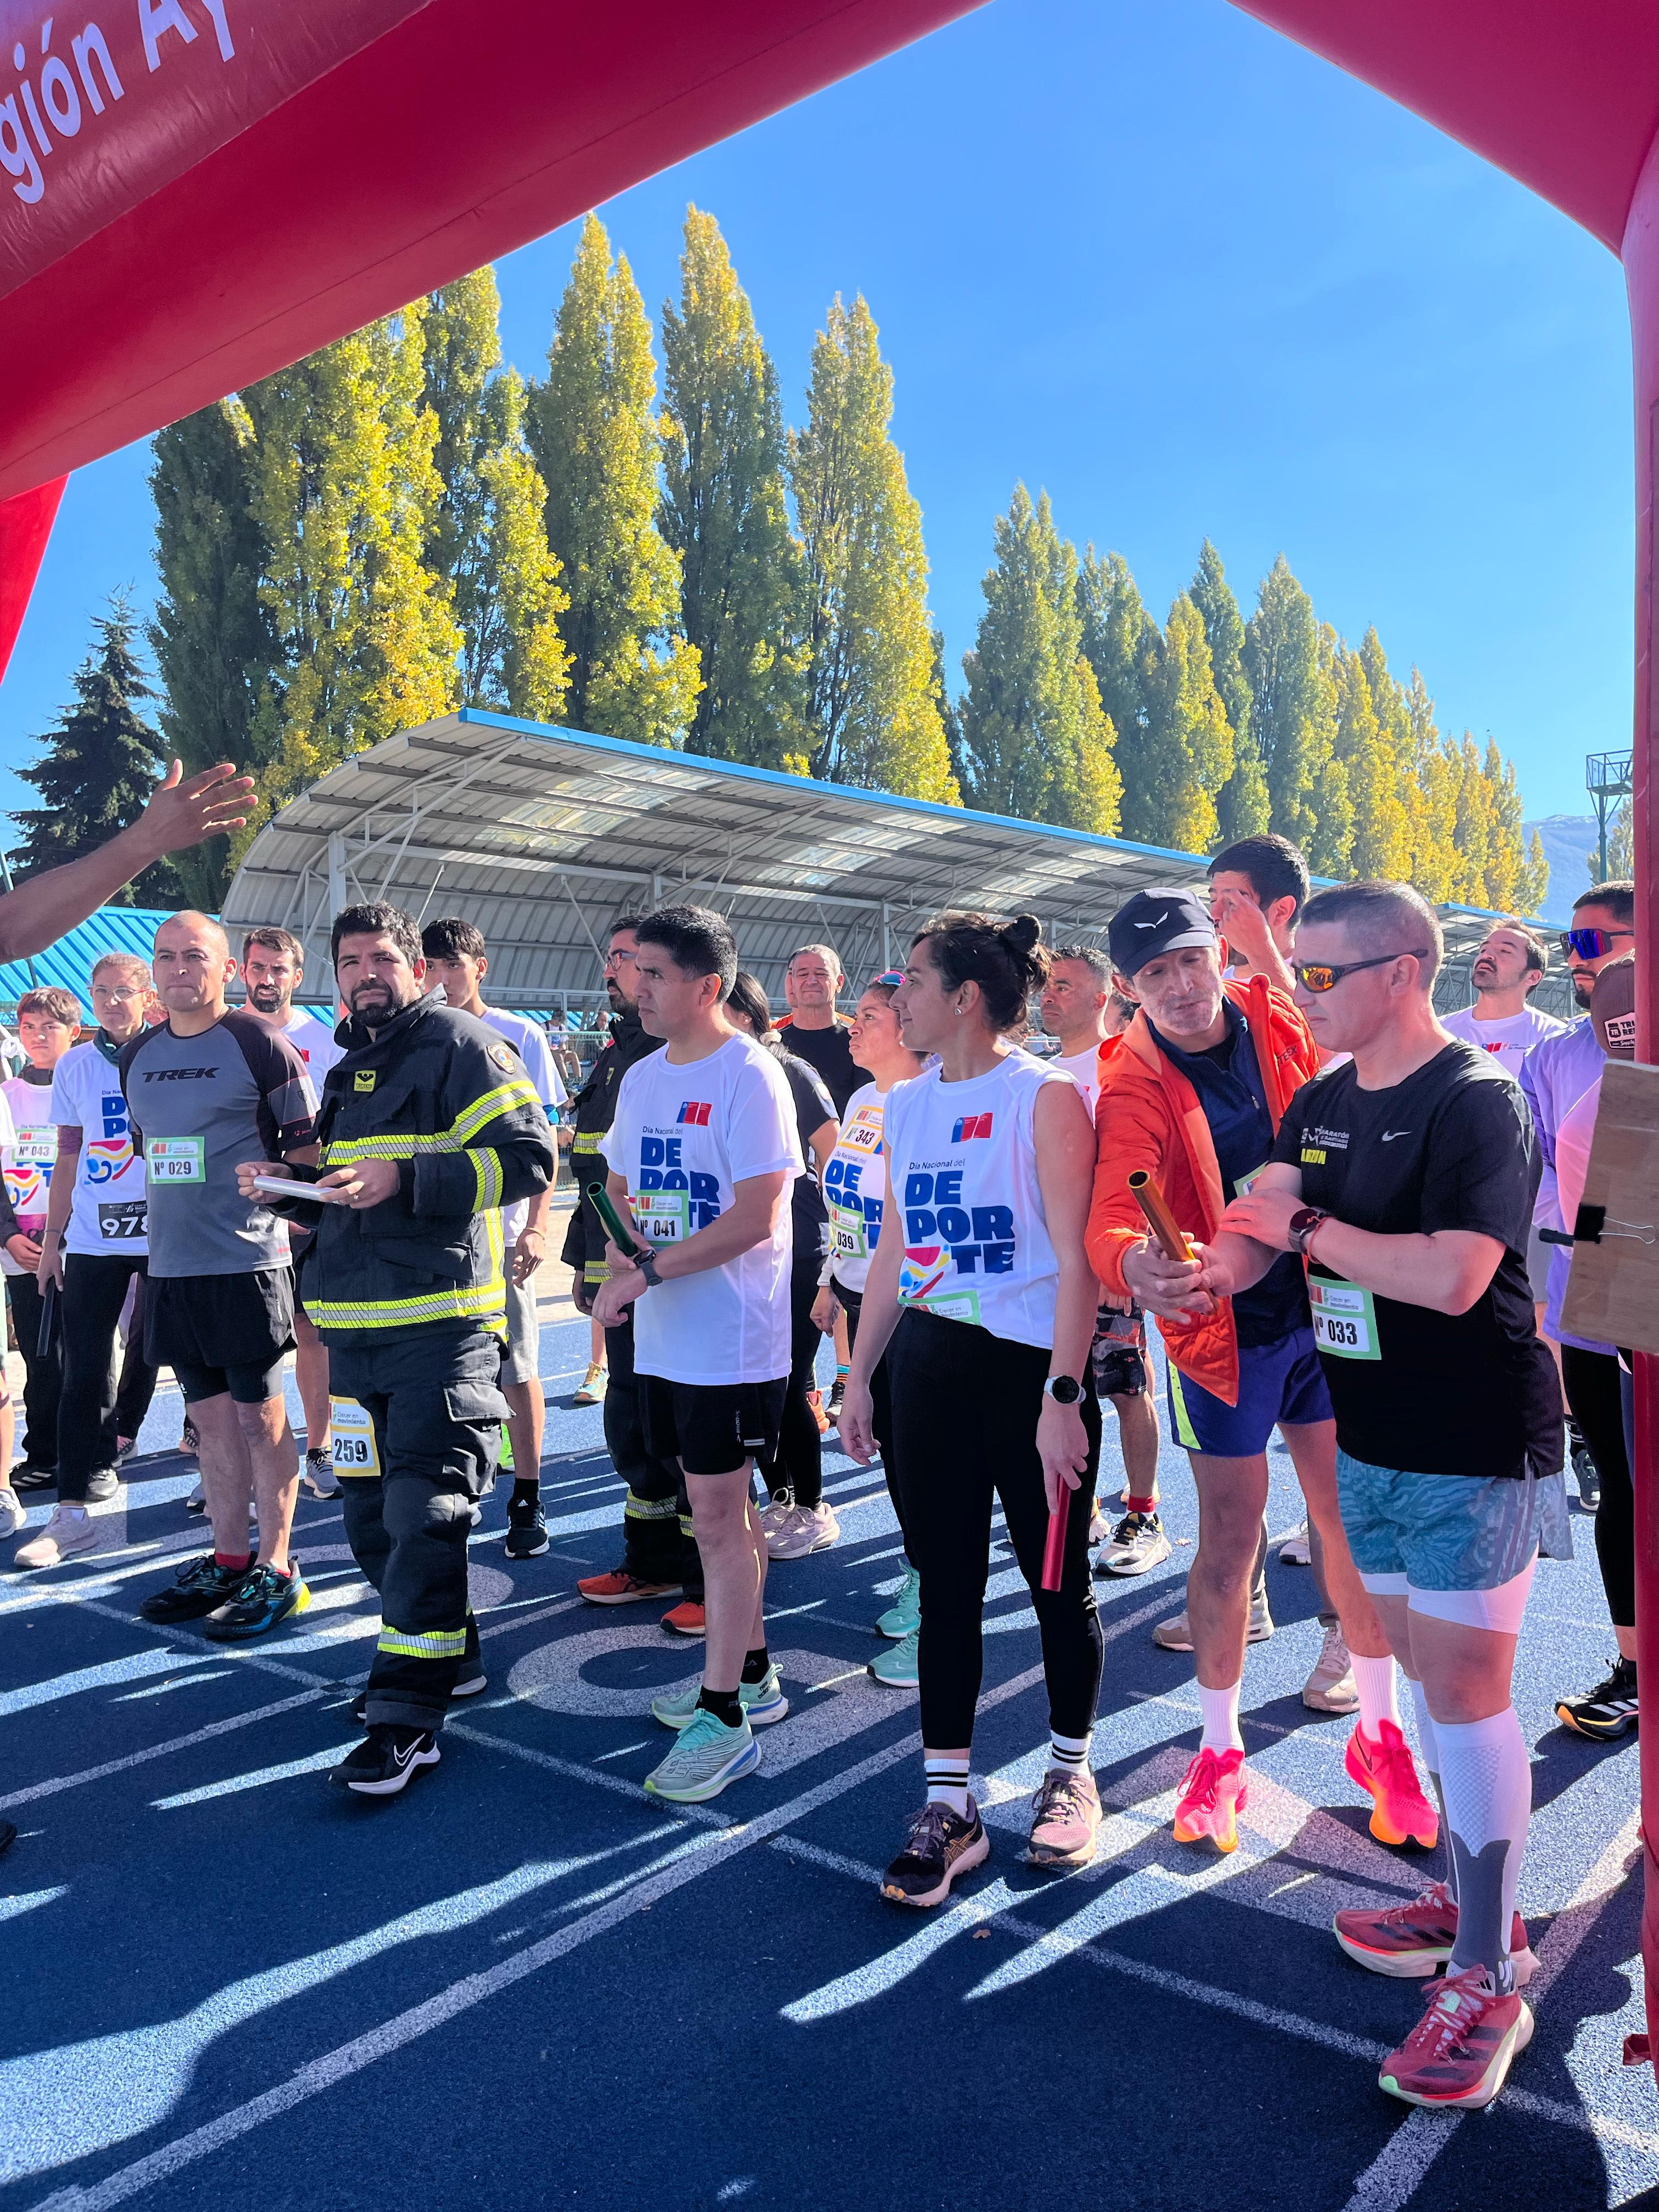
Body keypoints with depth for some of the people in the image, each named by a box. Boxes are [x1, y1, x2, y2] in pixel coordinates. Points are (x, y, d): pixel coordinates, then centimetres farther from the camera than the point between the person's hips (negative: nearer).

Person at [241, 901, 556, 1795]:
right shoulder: (348, 1070, 20)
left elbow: (529, 1157, -16)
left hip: (442, 1319, -8)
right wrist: (287, 1188, 9)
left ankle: (407, 1711, 2)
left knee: (424, 1516, -7)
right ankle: (446, 1656, 32)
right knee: (371, 1513, 14)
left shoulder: (461, 1044, -5)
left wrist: (405, 1177, -22)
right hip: (354, 1323, 9)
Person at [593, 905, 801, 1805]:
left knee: (717, 1514, -3)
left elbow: (754, 1219, -20)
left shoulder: (749, 1075, -14)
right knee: (717, 1507, 17)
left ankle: (725, 1717, 9)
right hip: (665, 1333, 8)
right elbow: (618, 1186, 19)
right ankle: (751, 1673, 32)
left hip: (732, 1333, -8)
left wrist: (645, 1275, -19)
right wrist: (622, 1252, -3)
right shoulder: (642, 1078, 11)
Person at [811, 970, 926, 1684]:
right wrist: (829, 1280, 22)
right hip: (862, 1302, 9)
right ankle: (921, 1578, 33)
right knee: (889, 1439, 16)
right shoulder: (862, 1101, 11)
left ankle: (936, 1624, 9)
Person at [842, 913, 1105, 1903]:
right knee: (946, 1586, 9)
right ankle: (950, 1805, 21)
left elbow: (1076, 1257, -13)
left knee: (1059, 1582, 11)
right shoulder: (907, 1105, 9)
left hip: (1030, 1367, -5)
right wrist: (861, 1375, 13)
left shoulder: (1045, 1096, -10)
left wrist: (1061, 1395, -17)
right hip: (930, 1367, 5)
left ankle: (1072, 1773, 33)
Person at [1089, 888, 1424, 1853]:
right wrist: (1135, 1262, -50)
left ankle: (1382, 1734, 30)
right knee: (1229, 1544, 7)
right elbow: (1114, 1212, -28)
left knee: (1357, 1524, 9)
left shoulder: (1282, 1018, -3)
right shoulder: (1133, 1087, -14)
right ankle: (1221, 1751, 26)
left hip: (1324, 1306, 3)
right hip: (1222, 1329, -3)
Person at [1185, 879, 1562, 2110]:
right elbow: (1264, 1217, 0)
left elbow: (1451, 1277, -28)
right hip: (1372, 1439, 8)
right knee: (1424, 1667, 18)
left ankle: (1489, 1984, 12)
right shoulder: (1325, 1101, 7)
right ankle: (1469, 1900, 36)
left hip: (1476, 1452, -7)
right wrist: (1217, 1268, -22)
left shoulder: (1476, 1103, -18)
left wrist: (1302, 1225, -20)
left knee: (1464, 1693, -2)